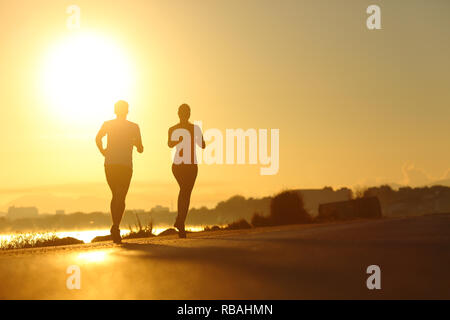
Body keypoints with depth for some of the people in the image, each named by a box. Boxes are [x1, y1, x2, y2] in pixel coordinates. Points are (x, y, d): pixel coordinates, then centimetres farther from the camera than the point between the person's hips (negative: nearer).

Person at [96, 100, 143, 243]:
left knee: (115, 196, 18)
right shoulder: (134, 127, 6)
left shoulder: (107, 124, 9)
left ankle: (115, 226, 16)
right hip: (126, 166, -2)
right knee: (121, 198, -5)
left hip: (110, 165, 2)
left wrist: (103, 152, 4)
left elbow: (98, 138, -8)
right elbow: (140, 149, 9)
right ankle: (116, 226, -25)